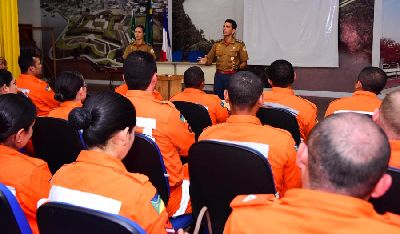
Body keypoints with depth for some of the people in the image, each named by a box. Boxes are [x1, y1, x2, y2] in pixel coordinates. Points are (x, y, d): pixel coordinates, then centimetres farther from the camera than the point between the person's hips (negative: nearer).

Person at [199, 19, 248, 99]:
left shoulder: (239, 44, -1)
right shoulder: (217, 44, 9)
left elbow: (244, 62, 1)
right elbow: (210, 59, 11)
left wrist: (238, 67, -19)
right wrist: (205, 61, -11)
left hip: (231, 76, -3)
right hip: (218, 76, 3)